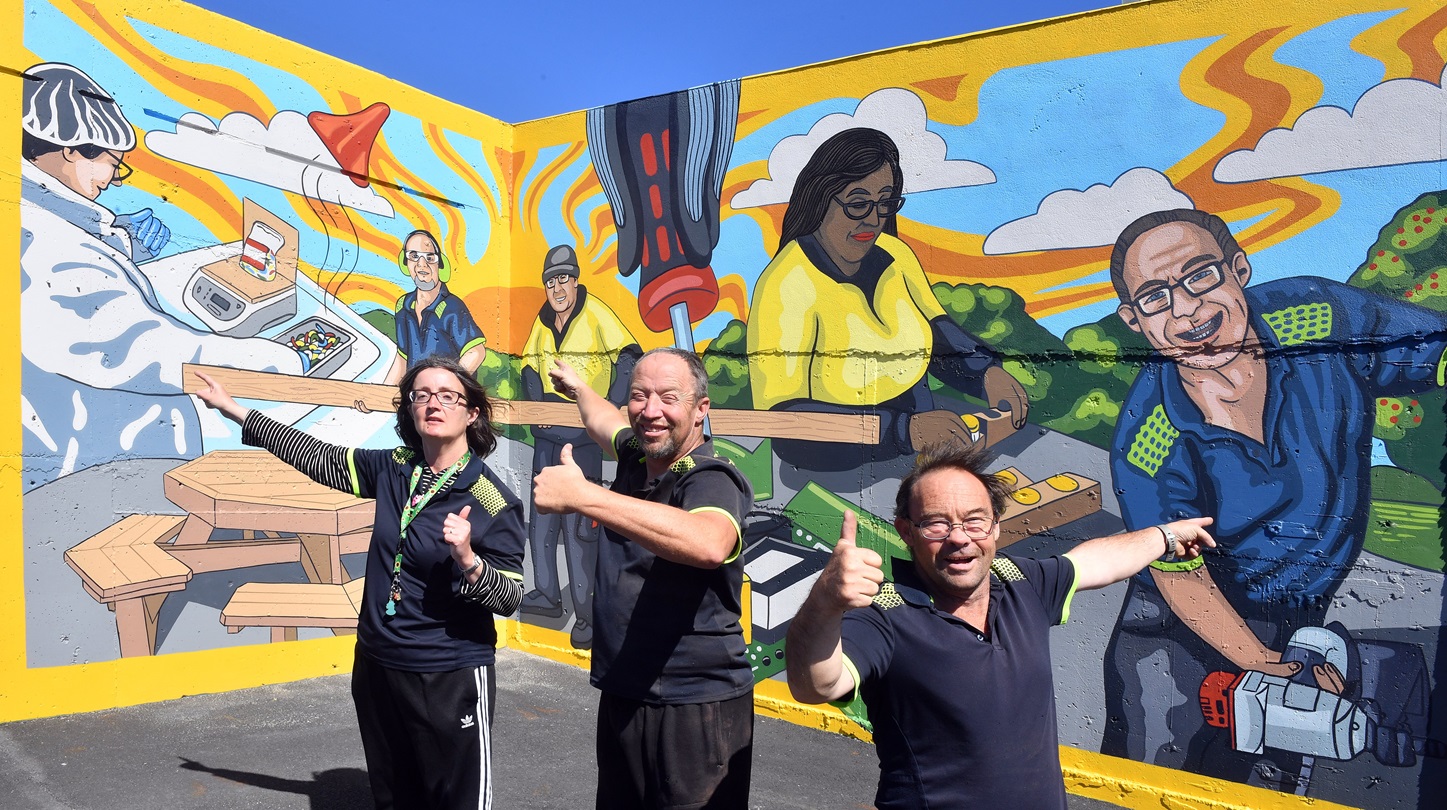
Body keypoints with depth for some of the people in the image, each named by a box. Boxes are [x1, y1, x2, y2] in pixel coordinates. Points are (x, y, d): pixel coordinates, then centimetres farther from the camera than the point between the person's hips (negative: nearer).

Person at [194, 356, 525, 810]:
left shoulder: (492, 500, -17)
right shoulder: (393, 470, -1)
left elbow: (510, 599, -15)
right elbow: (317, 458, 9)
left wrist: (468, 559, -33)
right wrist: (233, 410, 12)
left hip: (451, 679, -6)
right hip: (377, 667, 6)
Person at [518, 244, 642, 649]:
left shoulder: (595, 312, -9)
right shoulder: (542, 320, 11)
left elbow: (629, 358, -14)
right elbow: (529, 365, 20)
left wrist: (610, 409, -20)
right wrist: (538, 402, 2)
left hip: (583, 435, -7)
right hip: (547, 432, 7)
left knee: (578, 523, -10)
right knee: (541, 515, 14)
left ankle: (587, 614, -4)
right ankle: (547, 594, 29)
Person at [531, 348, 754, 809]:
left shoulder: (712, 481, -18)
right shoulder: (637, 458, 4)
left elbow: (708, 545, -42)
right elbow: (605, 422, 29)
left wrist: (581, 495, -40)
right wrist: (578, 388, 48)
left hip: (696, 708, -7)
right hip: (621, 697, 7)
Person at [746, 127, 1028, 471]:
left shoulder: (896, 256, 2)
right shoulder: (785, 286, -19)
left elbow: (935, 328, 18)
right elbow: (781, 417, -25)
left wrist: (987, 372, -3)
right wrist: (905, 429, -32)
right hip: (839, 479, -7)